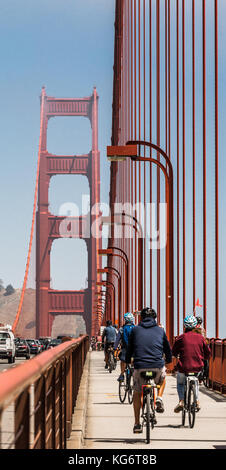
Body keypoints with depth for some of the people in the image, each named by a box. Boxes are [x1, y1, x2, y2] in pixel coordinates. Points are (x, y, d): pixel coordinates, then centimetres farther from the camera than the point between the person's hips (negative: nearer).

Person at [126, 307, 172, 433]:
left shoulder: (135, 330, 11)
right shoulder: (160, 330, 12)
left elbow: (130, 349, 18)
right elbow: (168, 349, 23)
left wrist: (128, 361, 37)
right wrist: (168, 360, 43)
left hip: (140, 367, 0)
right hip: (158, 366, 0)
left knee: (137, 393, 20)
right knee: (162, 378, 36)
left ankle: (137, 424, 18)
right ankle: (159, 398, 10)